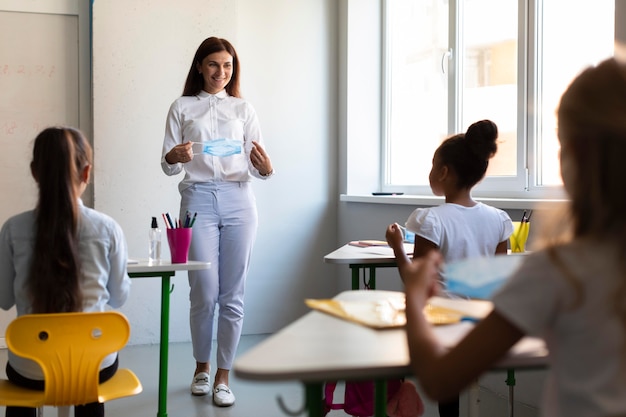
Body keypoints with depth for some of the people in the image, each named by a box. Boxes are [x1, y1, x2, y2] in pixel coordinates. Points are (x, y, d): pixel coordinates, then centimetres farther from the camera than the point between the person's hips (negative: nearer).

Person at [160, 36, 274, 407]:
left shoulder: (243, 109, 14)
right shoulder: (183, 108, 10)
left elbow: (257, 166, 8)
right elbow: (168, 166, 6)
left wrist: (265, 168, -15)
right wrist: (174, 157, -17)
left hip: (238, 199, 1)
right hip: (198, 199, -1)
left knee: (233, 295, 1)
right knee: (204, 293, -2)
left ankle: (224, 376, 13)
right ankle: (202, 368, 22)